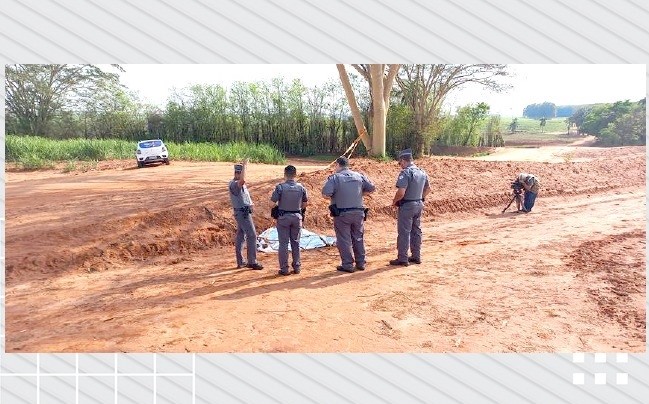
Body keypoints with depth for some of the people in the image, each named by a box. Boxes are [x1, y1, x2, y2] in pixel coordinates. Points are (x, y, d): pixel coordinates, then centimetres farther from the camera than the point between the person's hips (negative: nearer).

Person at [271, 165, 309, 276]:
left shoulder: (280, 187, -14)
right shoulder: (301, 187, -3)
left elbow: (273, 200, -11)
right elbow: (305, 203, 6)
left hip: (283, 217, -3)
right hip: (297, 217, 3)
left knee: (284, 243, 4)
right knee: (295, 242, 13)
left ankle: (284, 268, 5)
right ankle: (296, 267, 18)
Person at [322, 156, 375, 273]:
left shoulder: (335, 178, -10)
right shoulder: (359, 176, 5)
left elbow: (326, 192, -21)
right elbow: (371, 188, 7)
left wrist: (333, 196, 0)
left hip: (342, 214, -4)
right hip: (358, 212, 5)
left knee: (344, 239, 5)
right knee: (358, 238, 16)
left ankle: (348, 265, 7)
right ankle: (361, 263, 23)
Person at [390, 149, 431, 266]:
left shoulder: (405, 173, -19)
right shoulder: (422, 172, 8)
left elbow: (401, 192, -26)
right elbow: (428, 189, 20)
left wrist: (394, 201, -10)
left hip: (407, 206, -8)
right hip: (419, 205, 8)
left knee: (404, 233, -1)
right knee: (416, 231, 16)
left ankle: (402, 258, 4)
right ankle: (416, 256, 24)